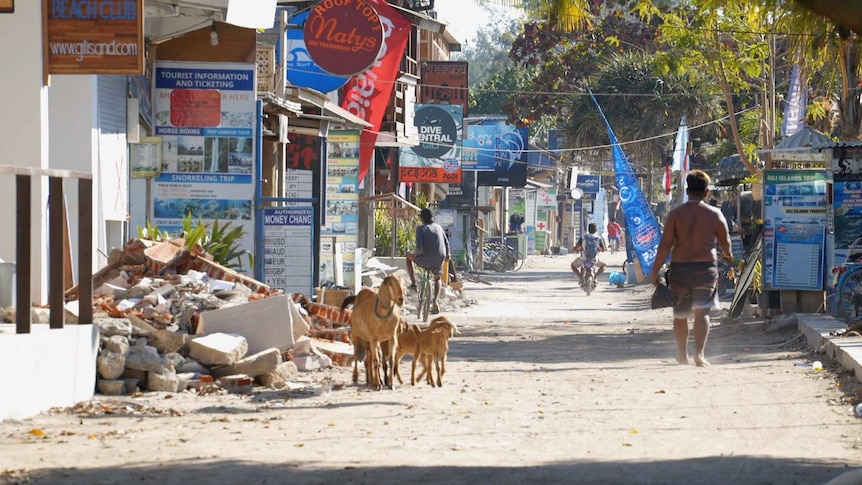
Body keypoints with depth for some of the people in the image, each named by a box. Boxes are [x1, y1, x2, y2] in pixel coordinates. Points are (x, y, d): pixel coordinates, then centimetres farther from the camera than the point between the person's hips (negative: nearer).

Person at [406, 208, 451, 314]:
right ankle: (434, 301, 13)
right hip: (439, 261, 4)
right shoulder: (438, 227, 9)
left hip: (425, 260, -4)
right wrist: (447, 254, 36)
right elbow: (446, 242, 17)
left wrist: (417, 253, 3)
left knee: (409, 256, 27)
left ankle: (413, 283, 23)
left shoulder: (420, 228, -6)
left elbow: (419, 245, -18)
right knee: (437, 279, 33)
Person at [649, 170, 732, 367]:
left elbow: (665, 245, -7)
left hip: (680, 268, 0)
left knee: (680, 314, 15)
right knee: (702, 312, -2)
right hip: (706, 268, 0)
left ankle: (682, 354, 26)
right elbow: (725, 242, 8)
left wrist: (655, 271, -3)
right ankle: (699, 353, -18)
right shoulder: (715, 214, 0)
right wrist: (727, 255, 31)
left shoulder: (675, 214, -4)